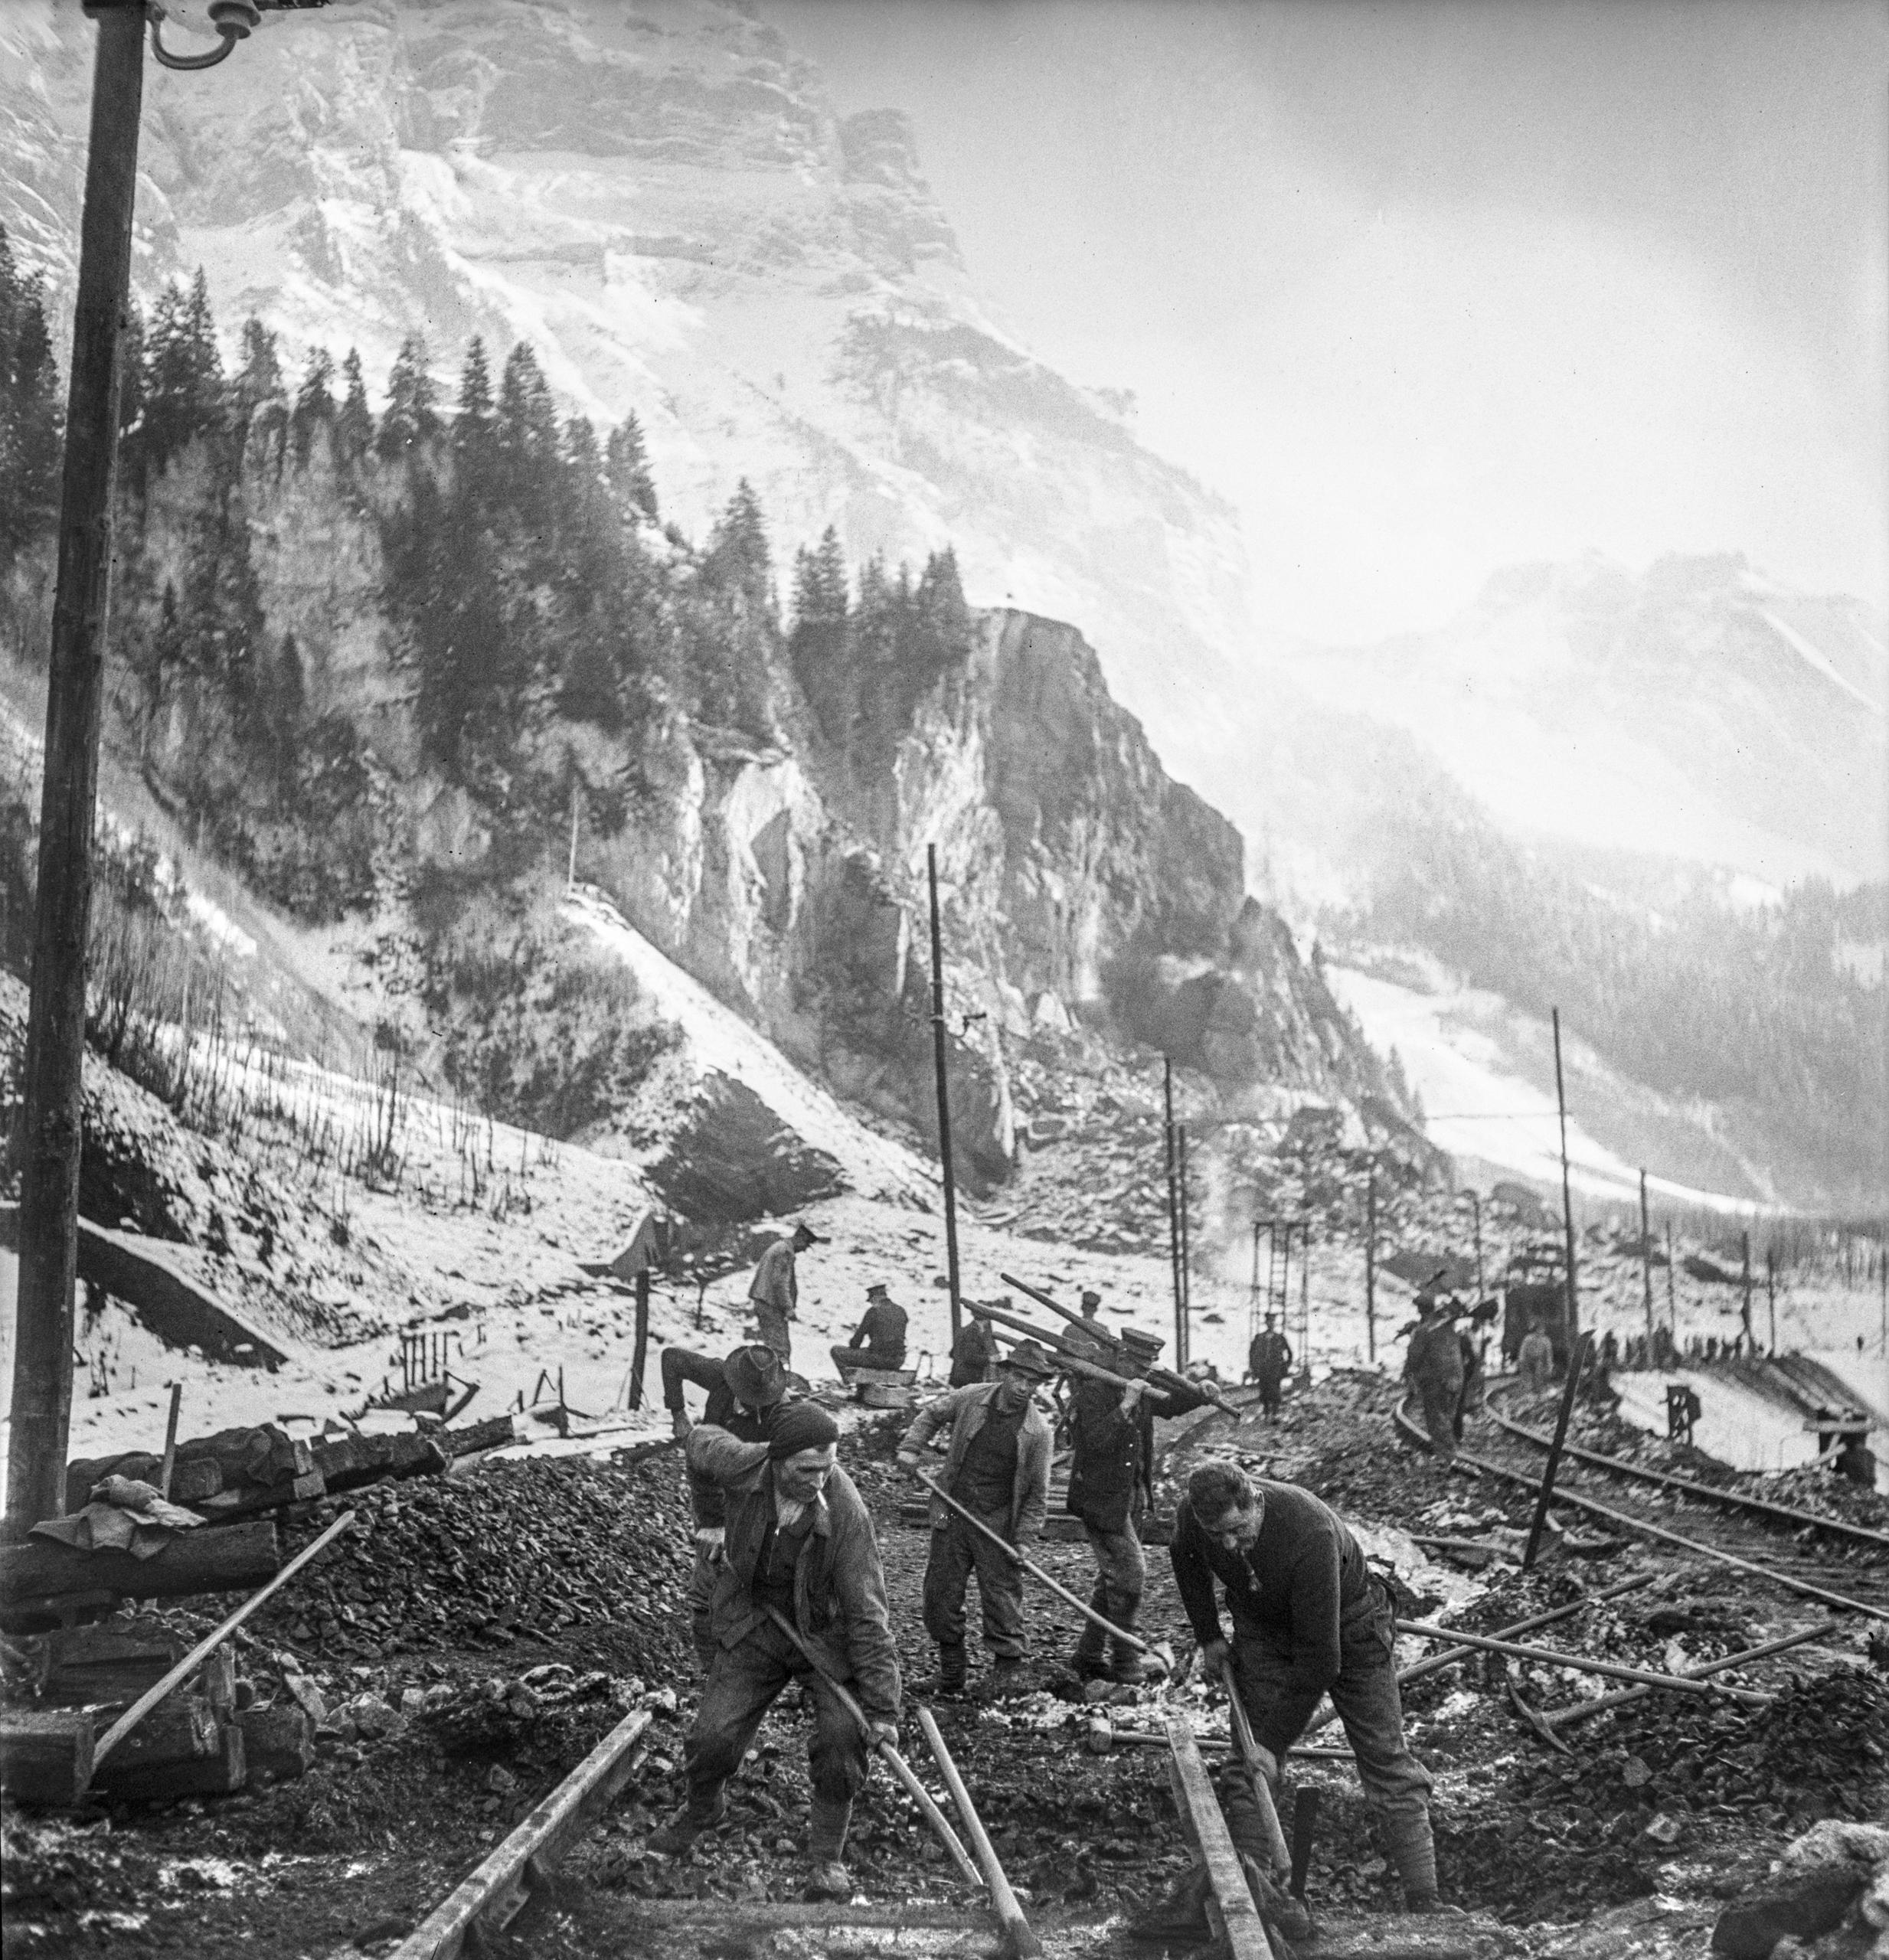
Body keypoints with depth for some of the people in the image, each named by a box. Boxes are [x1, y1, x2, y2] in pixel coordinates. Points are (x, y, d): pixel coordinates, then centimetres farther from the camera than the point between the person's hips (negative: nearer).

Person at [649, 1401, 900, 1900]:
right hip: (753, 1629, 2)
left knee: (843, 1736, -19)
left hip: (825, 1635, -2)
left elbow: (866, 1613, -26)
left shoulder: (846, 1513, -30)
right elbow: (703, 1439, 4)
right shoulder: (741, 1468, -23)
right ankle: (702, 1809, 33)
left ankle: (827, 1858, 2)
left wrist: (882, 1706, -27)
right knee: (714, 1737, -3)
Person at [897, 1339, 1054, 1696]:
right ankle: (951, 1669, 24)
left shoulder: (1037, 1430, -9)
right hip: (951, 1515, 3)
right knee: (941, 1594, 9)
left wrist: (1023, 1538, -7)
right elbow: (931, 1415, 16)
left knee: (1002, 1597, 0)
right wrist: (911, 1448, 2)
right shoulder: (970, 1398, -3)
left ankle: (1008, 1670, 12)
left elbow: (1037, 1492, -3)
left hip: (998, 1524, -3)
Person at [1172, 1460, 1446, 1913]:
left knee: (1385, 1758, -4)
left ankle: (1424, 1900, -1)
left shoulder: (1311, 1535, -42)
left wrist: (1275, 1742, -30)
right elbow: (1186, 1559, 6)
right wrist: (1208, 1635, 4)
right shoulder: (1192, 1516, -25)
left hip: (1344, 1627, -4)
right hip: (1263, 1629, 4)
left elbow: (1320, 1657, -35)